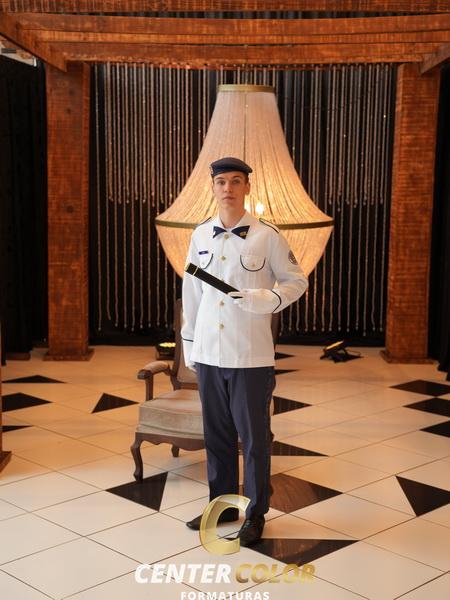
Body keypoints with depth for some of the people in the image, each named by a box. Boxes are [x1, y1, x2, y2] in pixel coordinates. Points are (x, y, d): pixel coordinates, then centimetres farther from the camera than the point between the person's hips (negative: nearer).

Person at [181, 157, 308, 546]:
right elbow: (191, 293, 14)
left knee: (254, 437, 5)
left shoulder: (267, 236, -6)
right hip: (209, 353, 4)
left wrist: (266, 300, -19)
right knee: (216, 433, 14)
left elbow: (297, 281, 0)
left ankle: (255, 513, 19)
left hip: (251, 356, -4)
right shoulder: (200, 236, 7)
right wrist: (189, 344, 14)